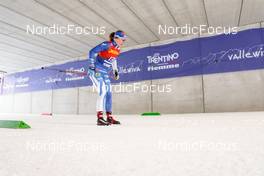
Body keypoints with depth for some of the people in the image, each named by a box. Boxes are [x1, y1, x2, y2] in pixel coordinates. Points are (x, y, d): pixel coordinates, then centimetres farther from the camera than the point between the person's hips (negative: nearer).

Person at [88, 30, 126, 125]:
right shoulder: (107, 45, -16)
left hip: (105, 73, 8)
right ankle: (100, 118, -14)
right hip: (96, 71, -8)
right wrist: (92, 65, -19)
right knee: (103, 92, -18)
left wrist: (115, 71, 20)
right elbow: (92, 52, -18)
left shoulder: (117, 50, 8)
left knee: (108, 93, 6)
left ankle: (109, 117, 15)